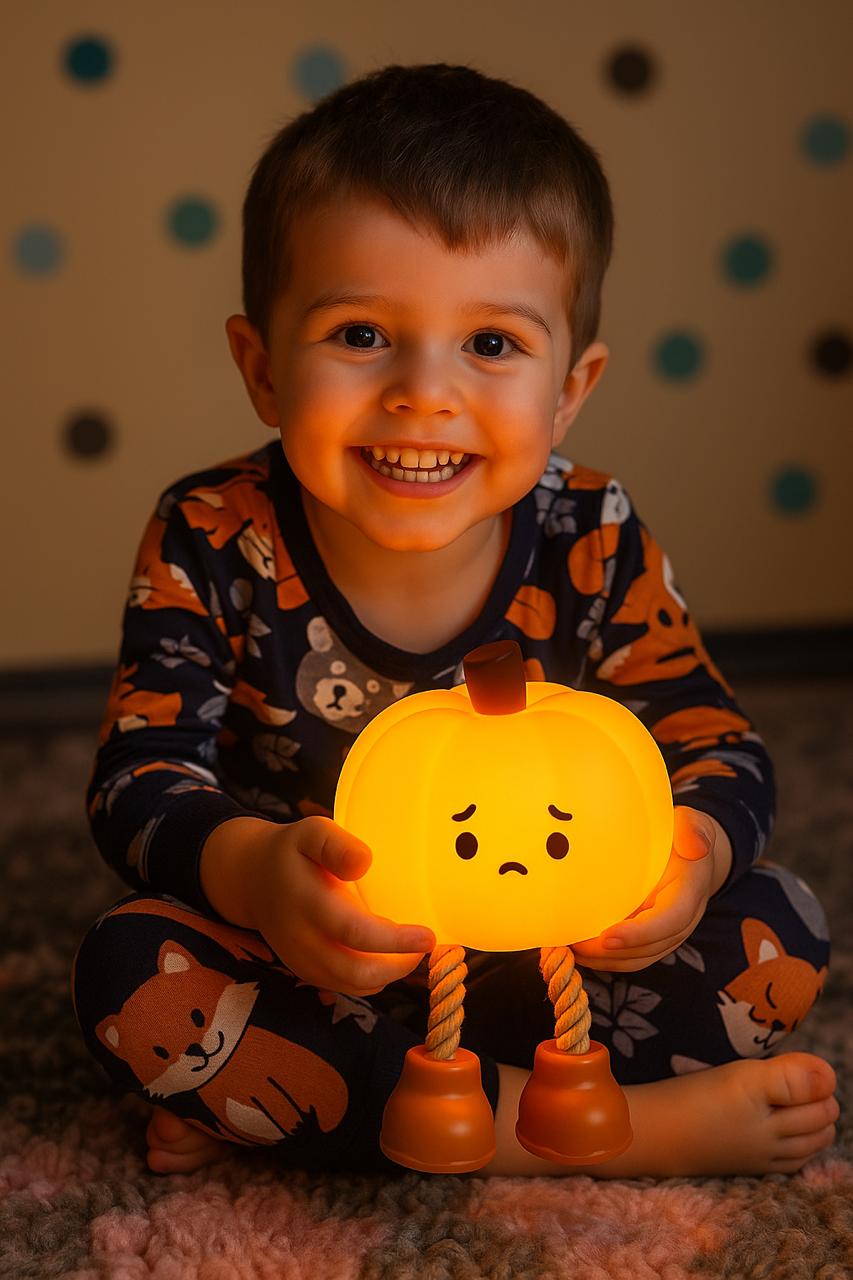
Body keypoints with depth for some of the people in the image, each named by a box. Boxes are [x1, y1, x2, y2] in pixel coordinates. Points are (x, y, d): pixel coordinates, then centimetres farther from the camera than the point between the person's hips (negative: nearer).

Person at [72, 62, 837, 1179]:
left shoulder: (593, 548, -14)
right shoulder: (212, 546, -17)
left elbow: (719, 746, -9)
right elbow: (141, 780, -20)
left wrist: (697, 847, -34)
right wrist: (248, 869, -43)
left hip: (543, 949, 2)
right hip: (310, 954, -1)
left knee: (782, 931, -18)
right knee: (130, 973, -30)